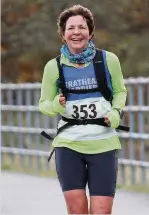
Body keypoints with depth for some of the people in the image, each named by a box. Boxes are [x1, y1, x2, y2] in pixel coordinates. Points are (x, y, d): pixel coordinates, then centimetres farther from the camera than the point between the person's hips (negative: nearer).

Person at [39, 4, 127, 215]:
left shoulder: (108, 60, 0)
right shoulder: (54, 67, 0)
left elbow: (120, 91, 16)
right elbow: (43, 104, 12)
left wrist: (116, 112, -3)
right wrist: (56, 105, -11)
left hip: (103, 144, 0)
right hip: (68, 144, 0)